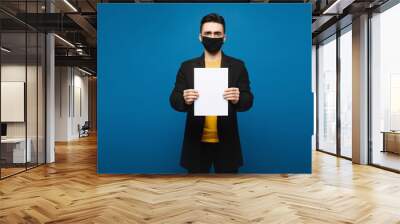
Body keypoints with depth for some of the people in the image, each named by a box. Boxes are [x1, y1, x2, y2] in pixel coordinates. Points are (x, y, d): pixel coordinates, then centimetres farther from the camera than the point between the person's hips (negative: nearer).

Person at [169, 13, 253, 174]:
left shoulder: (237, 66, 3)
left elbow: (248, 101, 0)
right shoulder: (187, 66, 4)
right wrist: (184, 99, -22)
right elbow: (174, 100, 2)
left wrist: (238, 99, -23)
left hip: (227, 142, 0)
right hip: (197, 141, 1)